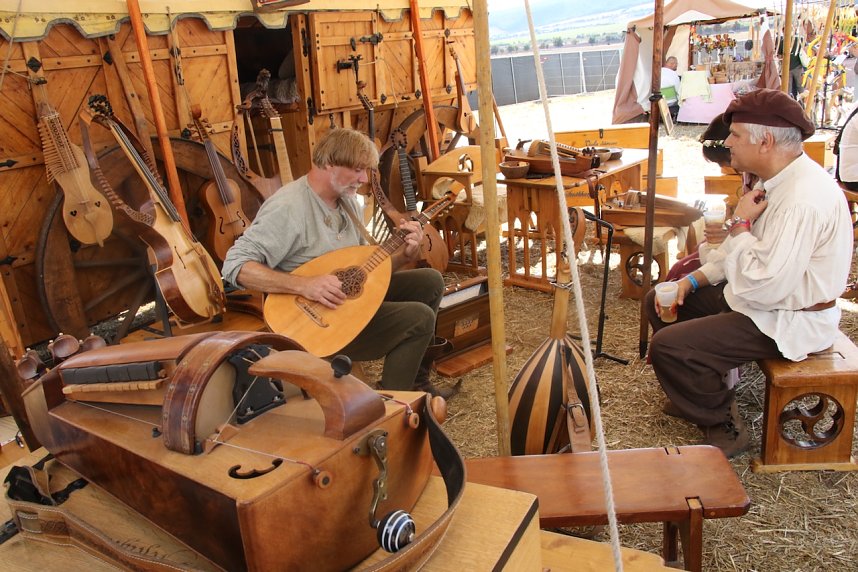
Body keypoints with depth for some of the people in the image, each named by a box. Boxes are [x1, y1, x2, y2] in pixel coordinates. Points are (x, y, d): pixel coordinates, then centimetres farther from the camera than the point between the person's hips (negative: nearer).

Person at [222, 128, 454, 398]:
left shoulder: (347, 201, 6)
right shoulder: (288, 207, -22)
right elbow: (235, 265, -27)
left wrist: (404, 255, -7)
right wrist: (303, 285, -36)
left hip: (352, 296, 9)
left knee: (430, 281, 7)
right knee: (419, 317, -18)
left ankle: (416, 382, 16)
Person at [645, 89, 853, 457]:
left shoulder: (804, 200, -29)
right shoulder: (779, 181, 4)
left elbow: (764, 287, -33)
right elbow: (739, 248, 14)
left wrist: (740, 223, -21)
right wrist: (692, 280, 2)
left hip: (788, 322, -10)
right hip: (763, 300, 10)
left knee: (667, 347, -21)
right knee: (658, 301, 10)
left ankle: (725, 426, 5)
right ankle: (702, 389, 25)